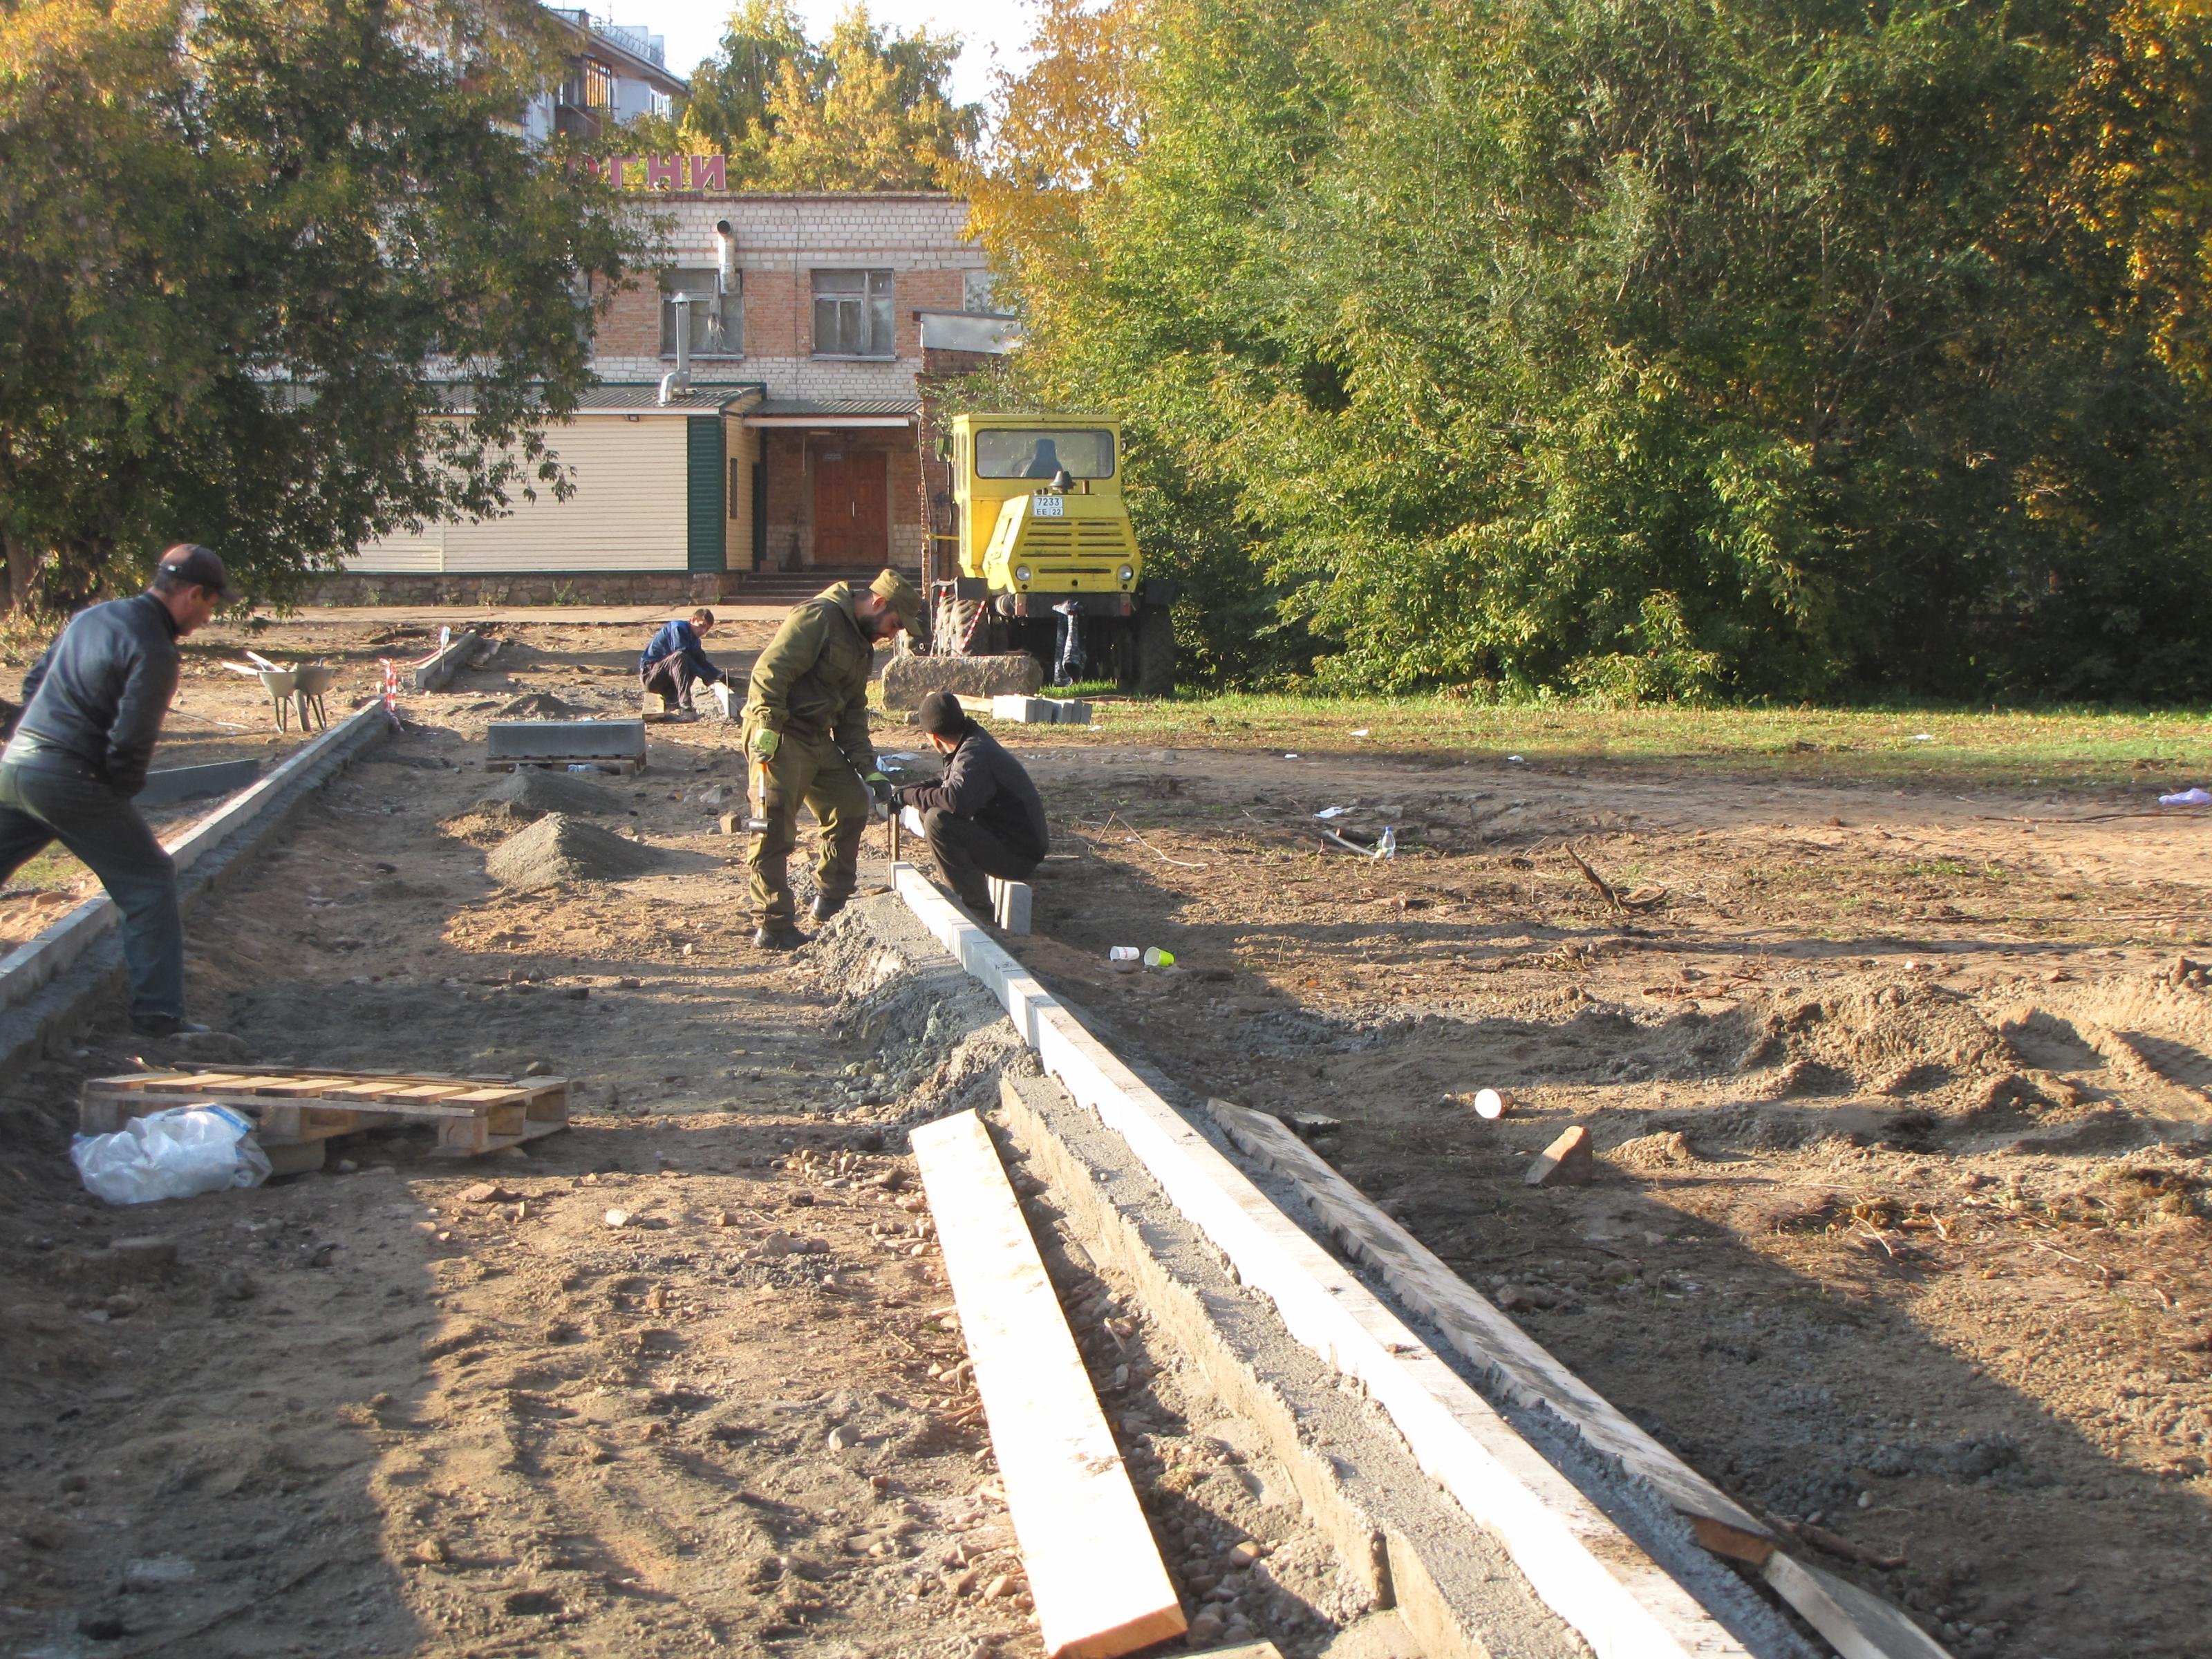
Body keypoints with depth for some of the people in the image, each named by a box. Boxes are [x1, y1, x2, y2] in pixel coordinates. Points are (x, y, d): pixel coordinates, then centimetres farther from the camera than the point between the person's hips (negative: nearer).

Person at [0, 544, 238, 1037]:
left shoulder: (92, 616, 14)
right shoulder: (155, 651, -14)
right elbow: (130, 741, -17)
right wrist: (123, 794, 0)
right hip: (71, 781, -8)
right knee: (149, 884, 2)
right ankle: (158, 1011, 2)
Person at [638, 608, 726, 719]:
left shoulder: (694, 641, 14)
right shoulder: (679, 628, -12)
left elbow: (702, 663, 8)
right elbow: (681, 656, -22)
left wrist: (721, 676, -10)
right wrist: (705, 677, -24)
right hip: (649, 676, -9)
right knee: (678, 657, -32)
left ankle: (672, 701, -4)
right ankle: (685, 706, -43)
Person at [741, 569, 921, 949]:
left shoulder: (862, 647, 18)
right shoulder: (818, 617, -13)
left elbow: (853, 716, 19)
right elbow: (770, 671, -21)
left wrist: (869, 770, 10)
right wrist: (767, 728, -27)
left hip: (819, 739, 10)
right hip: (780, 736, -10)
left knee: (852, 806, 12)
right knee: (774, 830, -9)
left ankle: (830, 900, 26)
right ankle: (775, 925, -6)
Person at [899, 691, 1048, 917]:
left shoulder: (973, 755, -21)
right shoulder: (974, 742, 10)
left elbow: (956, 799, -39)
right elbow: (945, 782, 27)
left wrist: (910, 796, -23)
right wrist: (909, 790, 13)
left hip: (1017, 856, -10)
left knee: (937, 820, -25)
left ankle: (974, 903, -17)